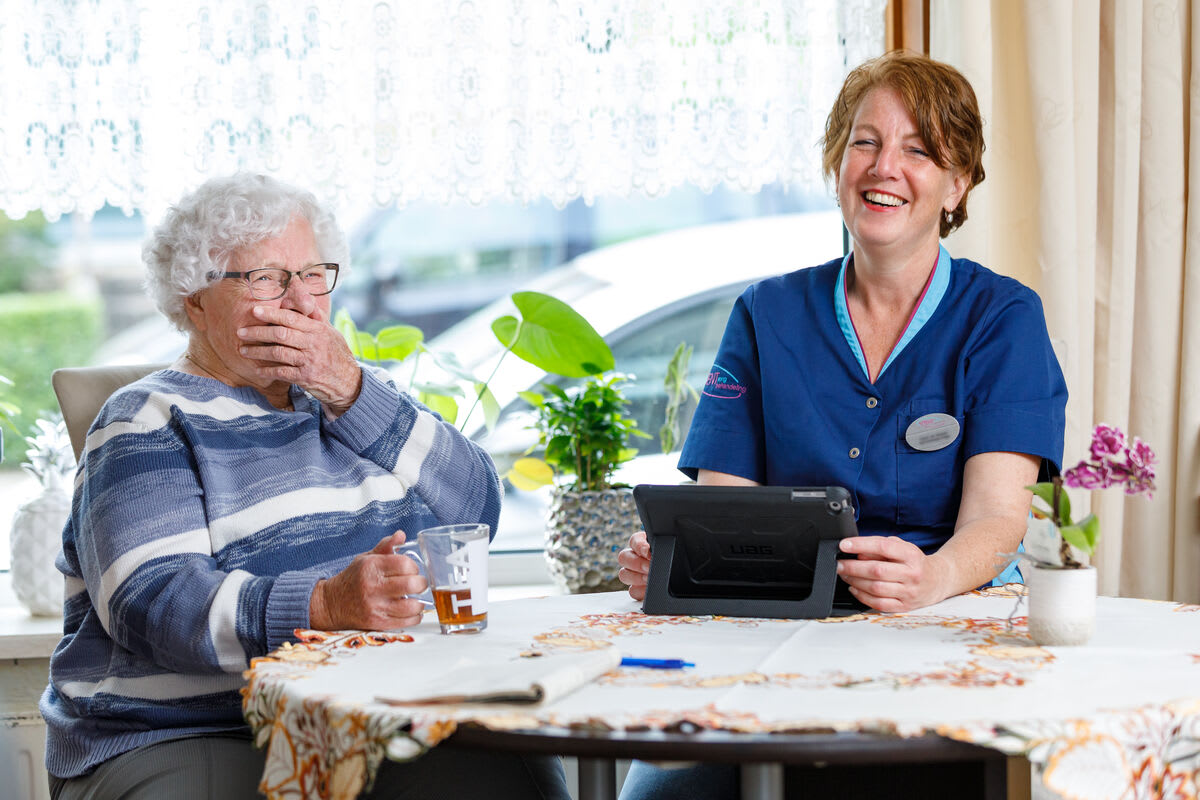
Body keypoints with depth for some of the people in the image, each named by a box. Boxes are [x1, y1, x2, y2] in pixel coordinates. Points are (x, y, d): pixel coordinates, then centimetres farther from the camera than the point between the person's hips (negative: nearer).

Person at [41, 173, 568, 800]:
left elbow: (473, 513, 5)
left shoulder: (348, 394, 20)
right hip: (189, 741, -5)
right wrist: (325, 603, -30)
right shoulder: (149, 424, 2)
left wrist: (351, 393, -6)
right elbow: (151, 601, -15)